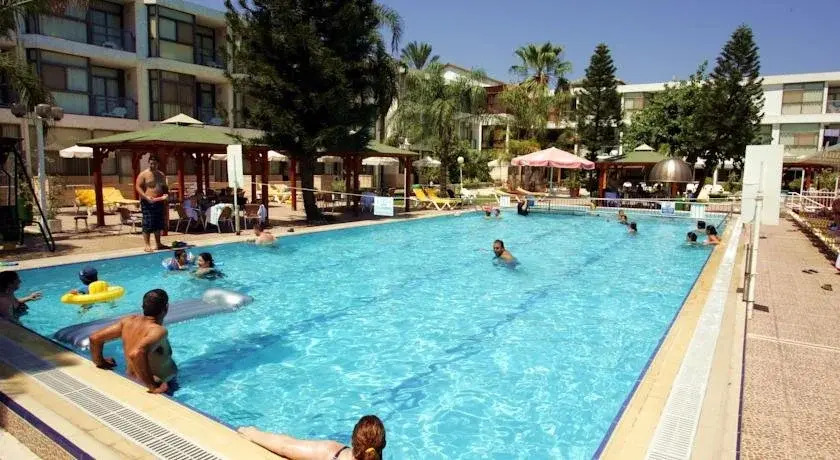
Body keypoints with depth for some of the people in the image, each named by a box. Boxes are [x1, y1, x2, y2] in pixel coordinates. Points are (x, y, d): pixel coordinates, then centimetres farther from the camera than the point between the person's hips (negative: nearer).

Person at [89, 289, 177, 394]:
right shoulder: (159, 331, -27)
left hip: (132, 381, 8)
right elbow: (136, 354, -43)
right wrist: (153, 386, -35)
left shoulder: (129, 321, -5)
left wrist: (100, 362, 16)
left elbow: (94, 338, 2)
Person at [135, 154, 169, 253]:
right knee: (148, 224, -6)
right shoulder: (143, 174, -4)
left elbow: (164, 187, 21)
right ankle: (147, 245, 0)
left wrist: (165, 195, 0)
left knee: (158, 224, 10)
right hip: (147, 203, -6)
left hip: (159, 202, 6)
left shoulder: (161, 175, 13)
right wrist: (146, 197, -21)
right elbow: (138, 187, -8)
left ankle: (158, 243, 20)